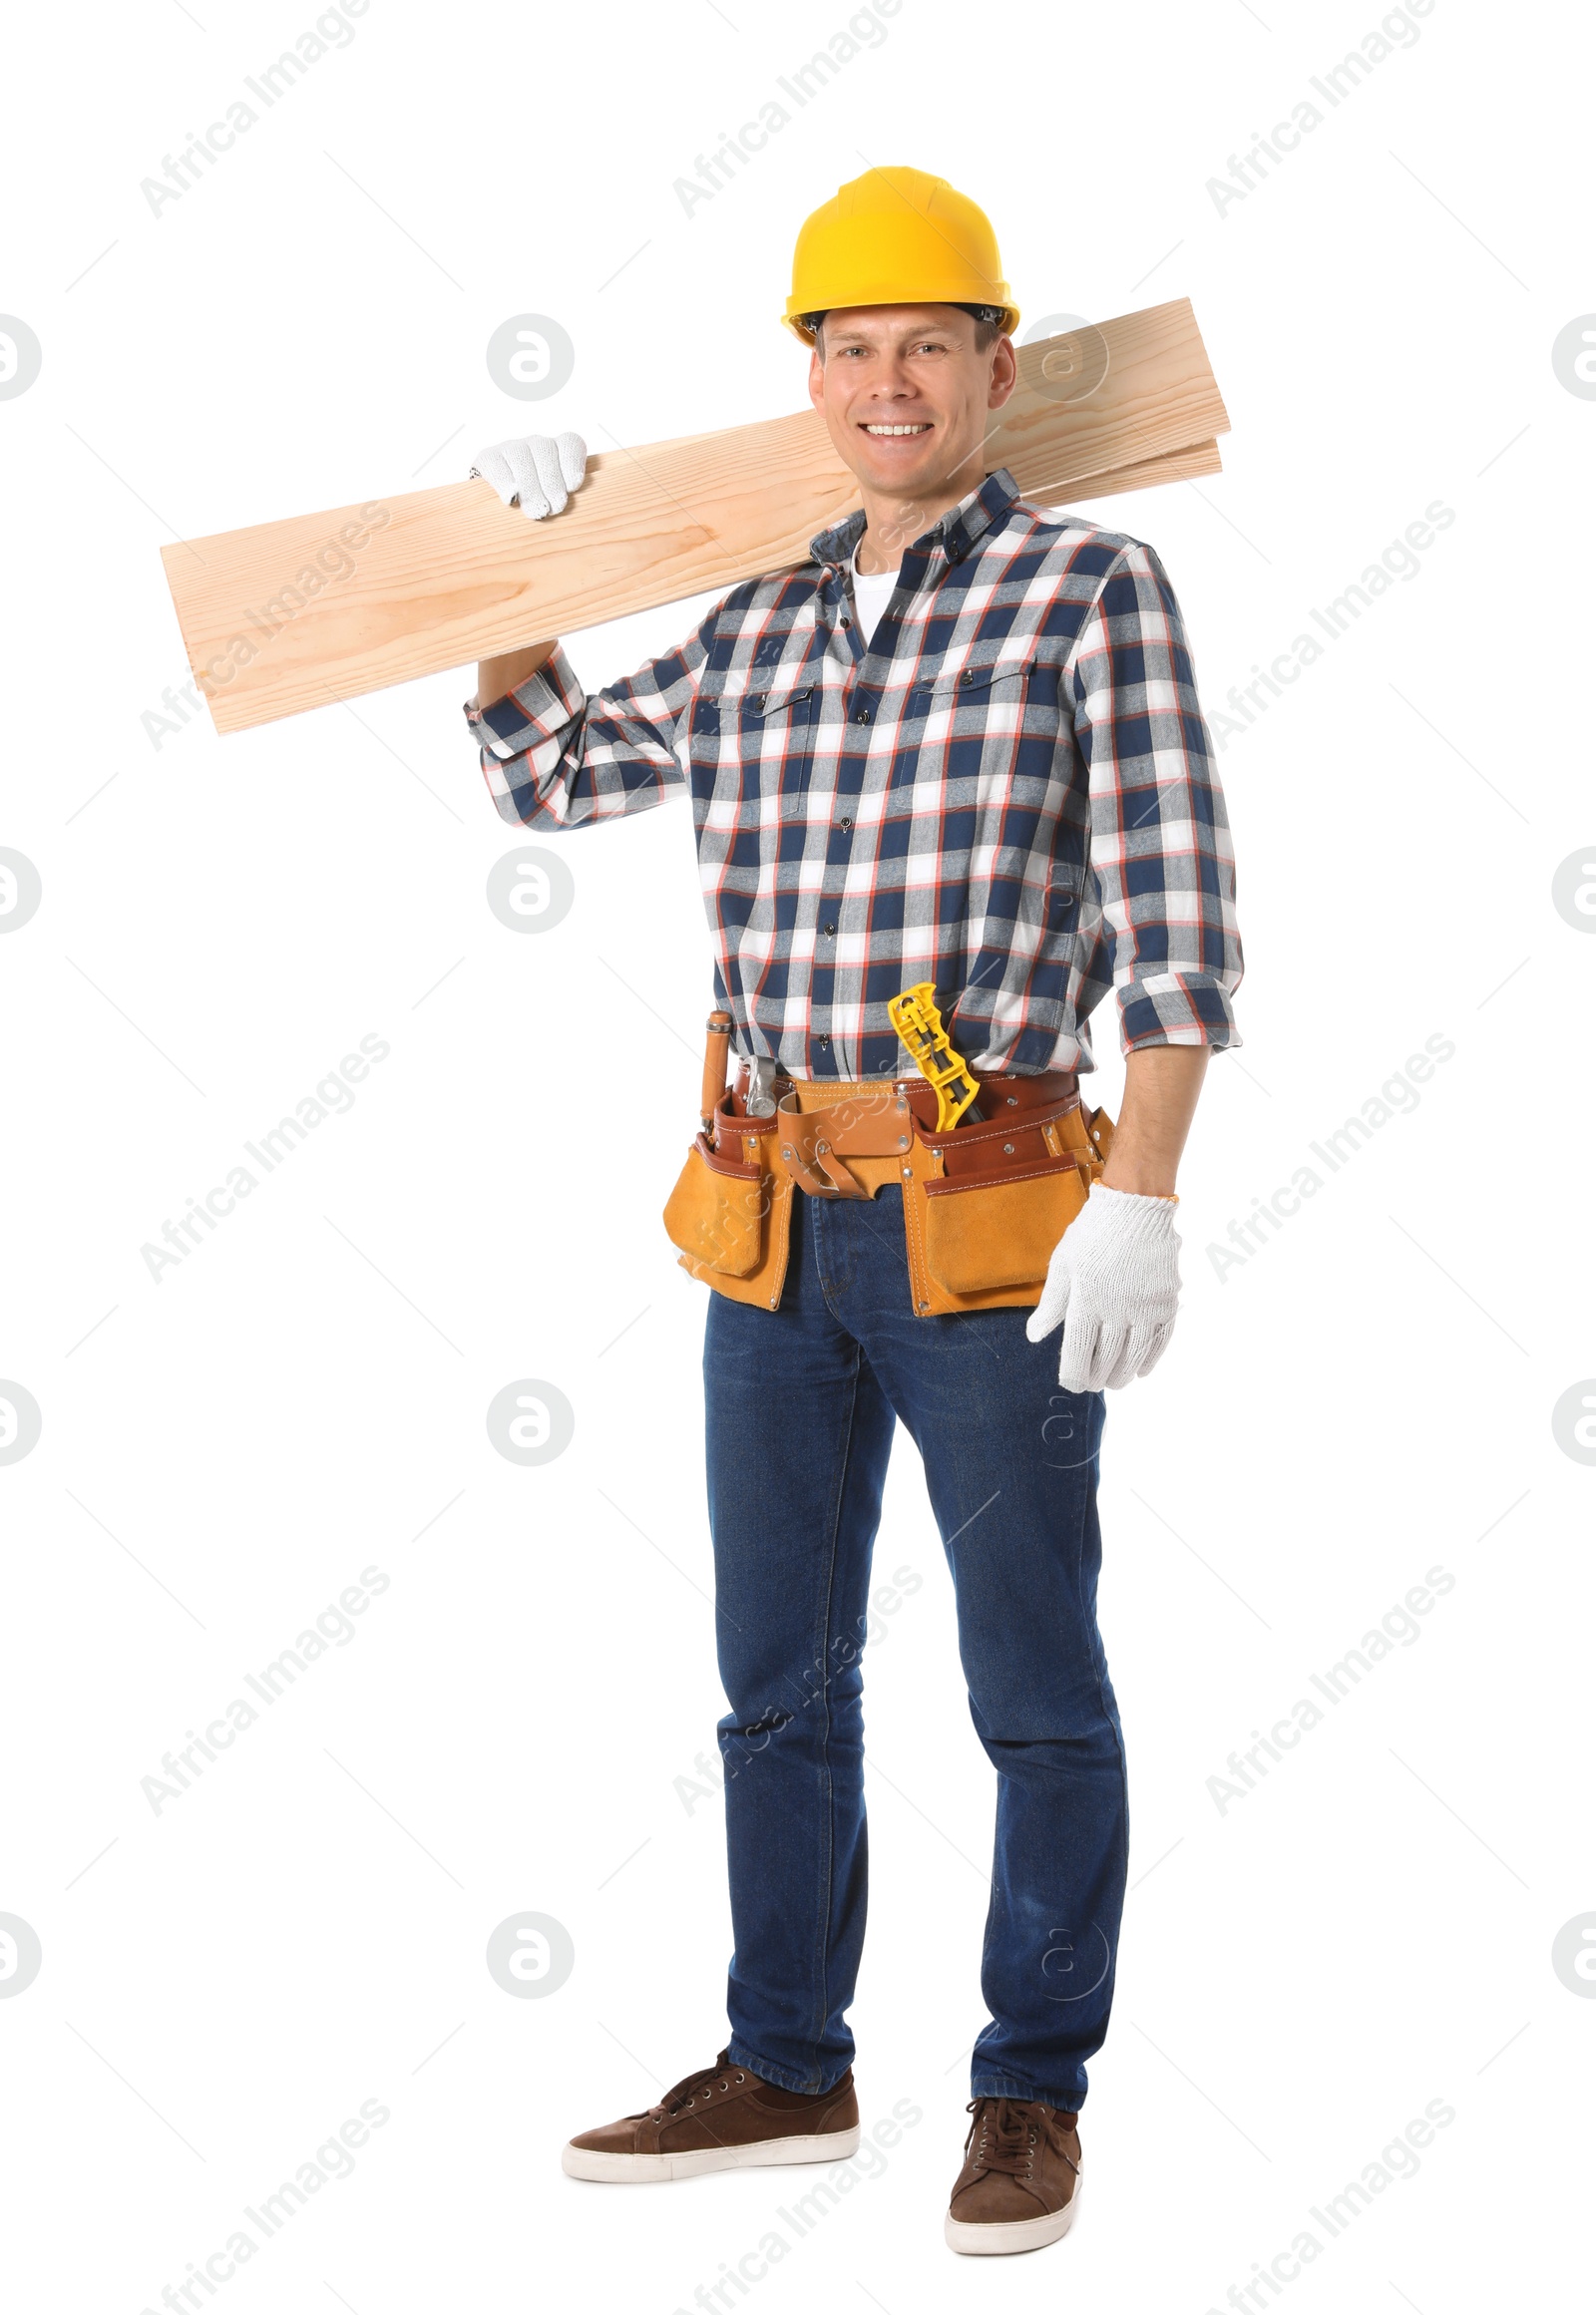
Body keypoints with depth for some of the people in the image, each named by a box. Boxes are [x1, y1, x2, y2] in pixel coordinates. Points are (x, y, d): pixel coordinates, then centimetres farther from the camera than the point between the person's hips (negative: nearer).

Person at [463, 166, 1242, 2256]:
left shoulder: (1094, 593, -3)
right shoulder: (754, 633, 12)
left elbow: (1176, 917, -9)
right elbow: (545, 770, 27)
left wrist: (1141, 1197, -17)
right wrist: (522, 566, 13)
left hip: (987, 1223, -6)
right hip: (777, 1227, 6)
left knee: (1036, 1689, 5)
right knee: (777, 1676, 14)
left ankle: (1033, 2096, 18)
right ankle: (787, 2071, 27)